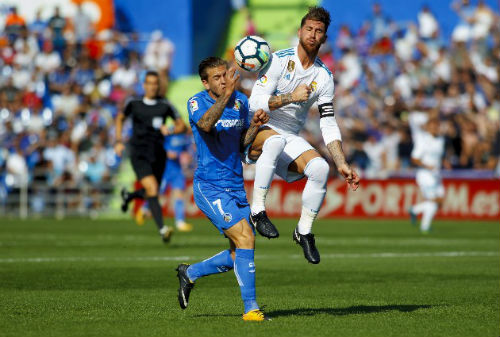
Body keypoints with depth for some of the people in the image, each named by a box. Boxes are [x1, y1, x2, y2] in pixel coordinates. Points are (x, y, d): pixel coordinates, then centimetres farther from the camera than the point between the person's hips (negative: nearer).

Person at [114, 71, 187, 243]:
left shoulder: (165, 105, 3)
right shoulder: (134, 104, 3)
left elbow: (181, 125, 8)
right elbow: (120, 118, 21)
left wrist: (170, 130, -14)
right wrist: (119, 141, 11)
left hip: (158, 155, 3)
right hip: (139, 154, -3)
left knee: (151, 193, 13)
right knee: (152, 189, -21)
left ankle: (128, 196, 49)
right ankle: (162, 229, -28)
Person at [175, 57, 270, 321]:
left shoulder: (241, 101, 8)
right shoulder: (197, 102, -9)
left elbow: (241, 144, 13)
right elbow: (206, 124, -32)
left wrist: (255, 126, -5)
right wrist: (226, 95, -40)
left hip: (236, 187, 7)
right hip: (210, 187, -7)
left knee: (239, 255, 7)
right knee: (245, 238, -20)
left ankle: (190, 273, 30)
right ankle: (251, 308, -15)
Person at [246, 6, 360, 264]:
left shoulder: (324, 76, 5)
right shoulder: (278, 61, -10)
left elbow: (328, 124, 6)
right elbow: (255, 103, -17)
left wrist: (342, 165, -2)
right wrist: (291, 97, -27)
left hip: (290, 140, 5)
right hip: (257, 133, -5)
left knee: (320, 168, -23)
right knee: (275, 140, -40)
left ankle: (304, 231, -4)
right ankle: (257, 211, -30)